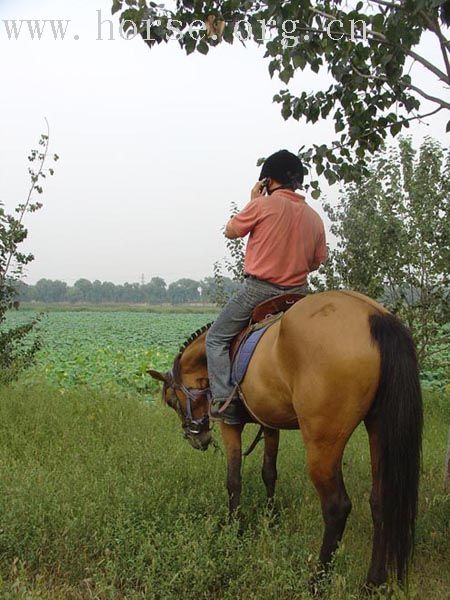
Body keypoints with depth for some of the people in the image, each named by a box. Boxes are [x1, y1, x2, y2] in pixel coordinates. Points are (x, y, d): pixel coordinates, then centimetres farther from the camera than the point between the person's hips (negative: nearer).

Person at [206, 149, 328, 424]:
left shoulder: (263, 204, -11)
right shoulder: (315, 218, 6)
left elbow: (231, 231, 2)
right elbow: (316, 261, 11)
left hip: (259, 289, -5)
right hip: (298, 292, 5)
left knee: (217, 338, 7)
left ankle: (223, 400, -5)